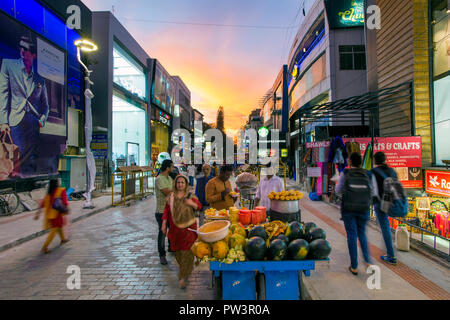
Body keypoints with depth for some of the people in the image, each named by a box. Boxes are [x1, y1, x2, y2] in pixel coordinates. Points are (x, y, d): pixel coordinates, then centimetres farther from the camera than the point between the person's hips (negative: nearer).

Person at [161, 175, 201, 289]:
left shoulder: (191, 196, 2)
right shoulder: (171, 196, 6)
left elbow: (199, 206, 4)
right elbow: (166, 210, 8)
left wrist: (192, 203, -15)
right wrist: (164, 224, 3)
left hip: (189, 228, -2)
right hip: (175, 228, 2)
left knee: (187, 251, -6)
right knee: (177, 250, 12)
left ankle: (183, 276, 2)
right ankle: (186, 268, 38)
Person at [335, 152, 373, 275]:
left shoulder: (345, 174, -8)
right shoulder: (366, 174, 0)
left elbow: (338, 190, -2)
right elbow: (371, 192, 6)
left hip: (348, 209, -2)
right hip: (363, 209, 3)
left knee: (352, 236, 5)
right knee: (362, 233, 22)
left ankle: (354, 267, 10)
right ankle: (367, 260, 12)